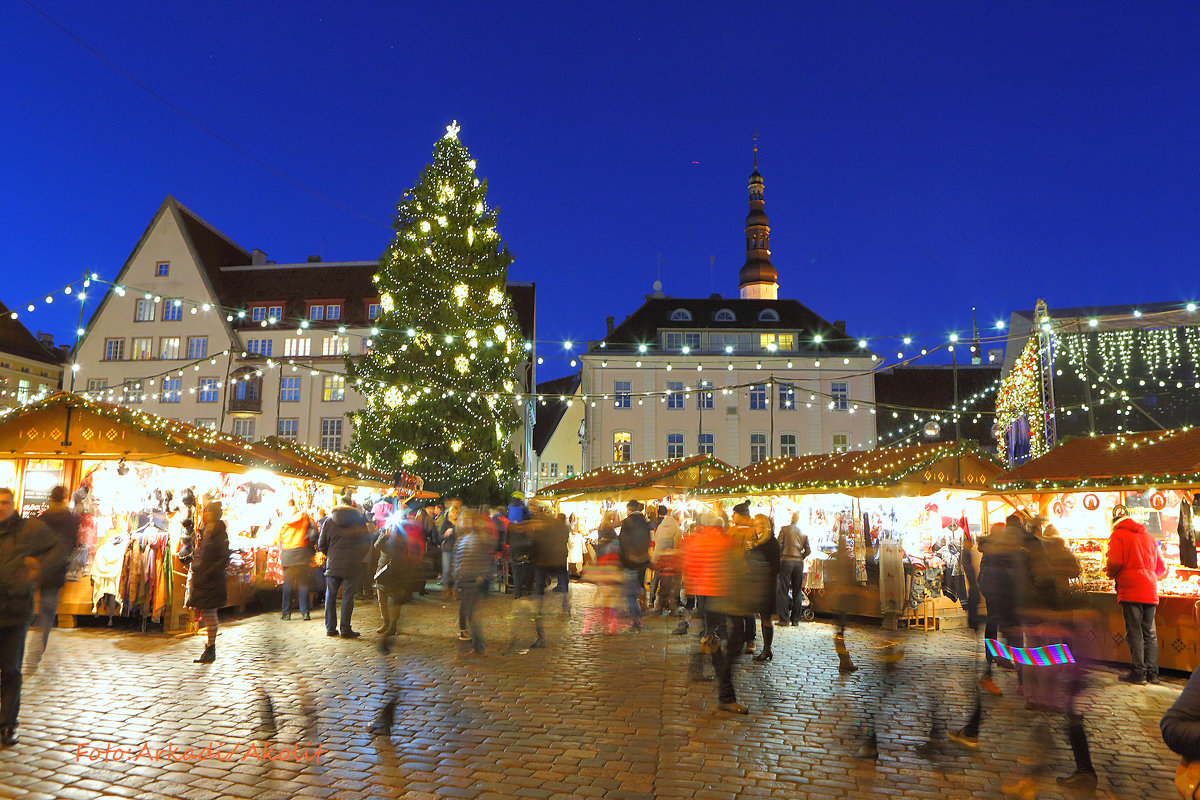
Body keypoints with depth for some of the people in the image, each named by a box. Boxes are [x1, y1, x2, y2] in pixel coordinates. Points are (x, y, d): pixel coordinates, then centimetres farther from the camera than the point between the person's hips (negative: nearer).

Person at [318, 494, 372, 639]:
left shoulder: (328, 521, 2)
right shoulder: (359, 520, 0)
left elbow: (321, 544, 5)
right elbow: (366, 543, 3)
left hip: (333, 565, 1)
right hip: (352, 566, -1)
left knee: (330, 596, 12)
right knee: (347, 598, 2)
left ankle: (330, 628, 15)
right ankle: (346, 629, 3)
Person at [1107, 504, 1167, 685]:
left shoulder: (1118, 535, -1)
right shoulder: (1149, 537, 17)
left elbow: (1115, 562, -13)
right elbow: (1161, 567, 19)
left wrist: (1111, 573, 6)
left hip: (1130, 590, -6)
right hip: (1150, 592, 6)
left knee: (1134, 632, -4)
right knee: (1150, 633, 11)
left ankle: (1138, 673, -4)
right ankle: (1152, 673, 12)